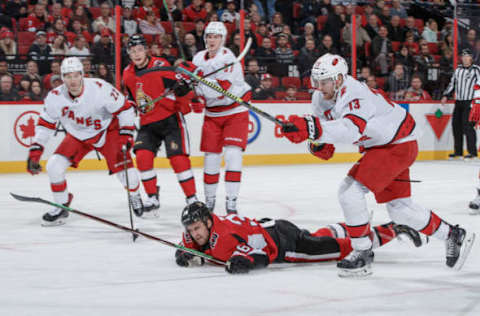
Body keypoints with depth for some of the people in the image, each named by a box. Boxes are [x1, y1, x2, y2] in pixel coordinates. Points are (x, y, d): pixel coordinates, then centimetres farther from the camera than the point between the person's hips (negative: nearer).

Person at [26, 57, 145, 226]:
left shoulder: (100, 88, -30)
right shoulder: (55, 97, -20)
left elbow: (124, 108, -17)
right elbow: (45, 124, -6)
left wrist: (126, 134, -22)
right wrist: (35, 151, -11)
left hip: (107, 131, -3)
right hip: (77, 136, 3)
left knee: (122, 166, -16)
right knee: (54, 166, -12)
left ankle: (135, 196, 19)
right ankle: (61, 207, 9)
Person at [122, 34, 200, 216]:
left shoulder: (160, 66, -14)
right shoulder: (128, 74, 6)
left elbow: (182, 91, -16)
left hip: (170, 119, -5)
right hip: (147, 124, 5)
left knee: (178, 158, -12)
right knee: (142, 156, -12)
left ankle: (192, 199, 0)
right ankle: (152, 199, 1)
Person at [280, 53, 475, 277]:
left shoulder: (355, 95, -31)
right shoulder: (320, 99, -2)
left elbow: (350, 130, -48)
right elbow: (323, 124, 11)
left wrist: (311, 127, -60)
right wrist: (319, 143, -13)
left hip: (399, 145, -10)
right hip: (377, 147, 10)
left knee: (350, 190, -19)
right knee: (399, 208, 14)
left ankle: (362, 254, -7)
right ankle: (453, 236, 30)